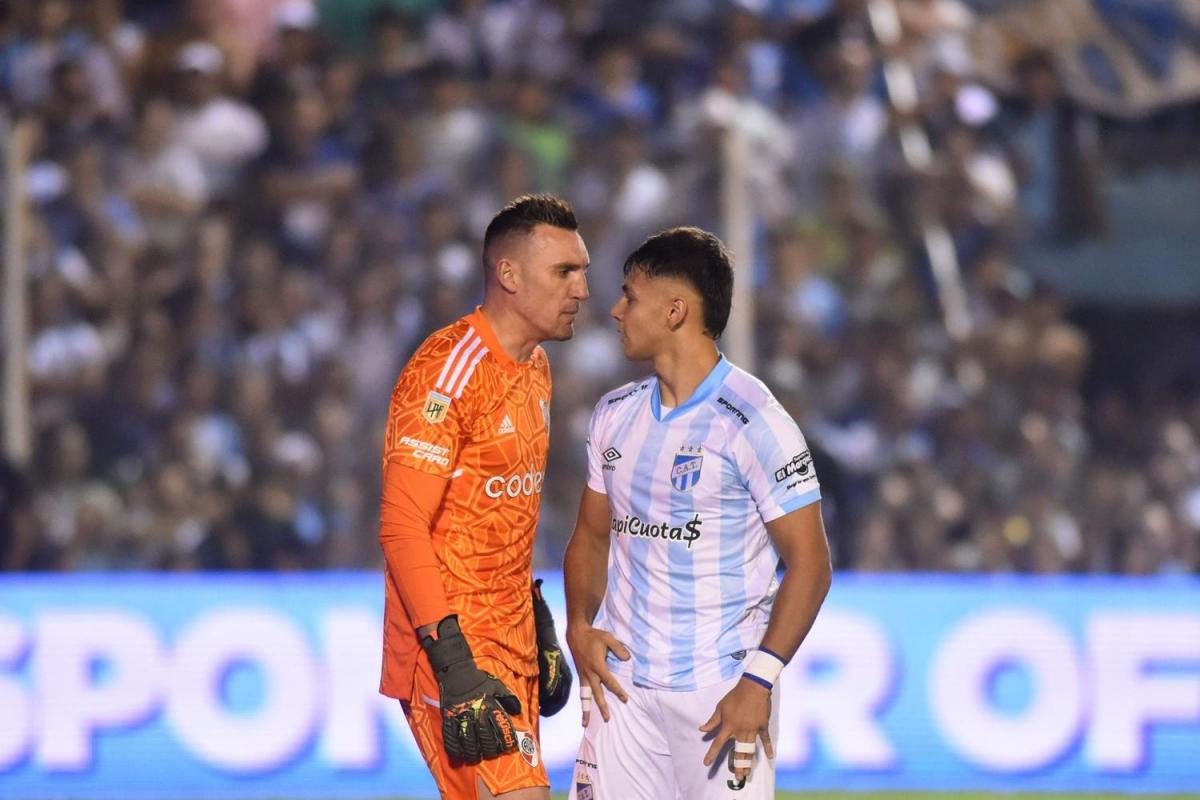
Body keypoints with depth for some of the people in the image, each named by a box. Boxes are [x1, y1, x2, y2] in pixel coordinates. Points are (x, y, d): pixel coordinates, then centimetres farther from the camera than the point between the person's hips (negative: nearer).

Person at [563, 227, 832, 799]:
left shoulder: (753, 423, -9)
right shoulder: (615, 415, 11)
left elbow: (808, 562, -10)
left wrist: (759, 680, -17)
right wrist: (580, 627, 1)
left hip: (721, 688, -5)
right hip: (622, 679, 5)